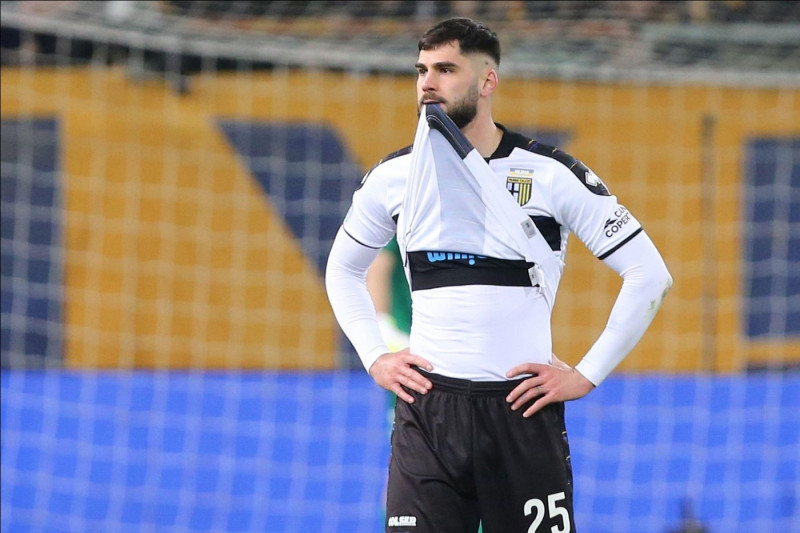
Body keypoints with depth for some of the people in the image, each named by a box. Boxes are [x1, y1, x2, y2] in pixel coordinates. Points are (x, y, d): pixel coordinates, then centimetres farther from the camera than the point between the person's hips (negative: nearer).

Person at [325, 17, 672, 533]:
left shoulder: (553, 175, -2)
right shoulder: (394, 176, 7)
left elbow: (649, 275, 1)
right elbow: (343, 269, 26)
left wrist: (586, 375, -2)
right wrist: (374, 357, 12)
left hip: (523, 410, -2)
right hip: (426, 408, 2)